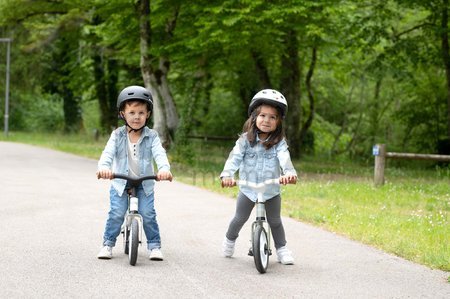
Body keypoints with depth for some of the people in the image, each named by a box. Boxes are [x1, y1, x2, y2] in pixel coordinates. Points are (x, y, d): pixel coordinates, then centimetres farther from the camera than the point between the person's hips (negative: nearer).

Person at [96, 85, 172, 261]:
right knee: (116, 213, -14)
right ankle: (108, 244, 4)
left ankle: (154, 246, 4)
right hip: (120, 183, 0)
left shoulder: (151, 136, -5)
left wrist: (164, 169, -43)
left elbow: (159, 154, -21)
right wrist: (103, 167, -42)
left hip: (145, 184, 0)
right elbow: (108, 153, -19)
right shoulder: (117, 135, -4)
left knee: (148, 214, -13)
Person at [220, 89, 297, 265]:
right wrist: (227, 174, -40)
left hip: (271, 191, -1)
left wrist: (289, 173, -50)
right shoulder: (245, 140, -10)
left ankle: (282, 249, 27)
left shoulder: (279, 142, -11)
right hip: (248, 189, 1)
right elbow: (234, 157, -21)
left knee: (275, 221, 10)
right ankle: (230, 239, 43)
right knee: (240, 218, 17)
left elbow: (284, 158, -29)